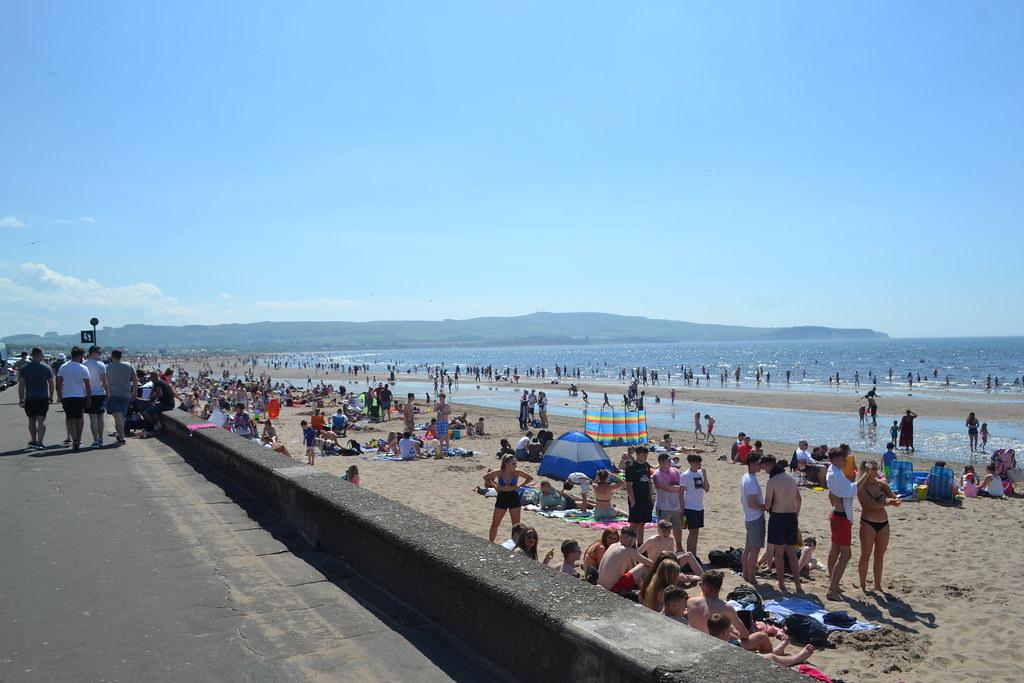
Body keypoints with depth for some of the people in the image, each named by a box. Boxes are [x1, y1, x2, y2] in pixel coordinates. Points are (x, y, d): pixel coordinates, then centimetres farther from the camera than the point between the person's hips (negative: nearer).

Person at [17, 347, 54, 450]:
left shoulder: (24, 368, -1)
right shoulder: (47, 368, 0)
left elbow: (21, 385, -5)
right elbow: (51, 384, 3)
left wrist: (20, 399, -1)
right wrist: (51, 397, 13)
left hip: (29, 399, 1)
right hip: (43, 398, -1)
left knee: (32, 421, 16)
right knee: (41, 420, -4)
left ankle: (34, 441, 29)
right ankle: (39, 442, -17)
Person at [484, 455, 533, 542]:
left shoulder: (516, 473, -11)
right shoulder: (499, 472, -11)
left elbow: (530, 478, -1)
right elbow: (485, 477, 3)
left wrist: (519, 486, -8)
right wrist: (494, 486, -5)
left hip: (514, 498, 0)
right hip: (502, 498, 0)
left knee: (516, 525, 6)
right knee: (494, 524, 6)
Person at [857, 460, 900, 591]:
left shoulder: (882, 484, 7)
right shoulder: (861, 487, -8)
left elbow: (894, 498, 1)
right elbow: (870, 505, -19)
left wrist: (894, 501, -21)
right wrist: (886, 502, -28)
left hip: (884, 523, 5)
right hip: (868, 523, -5)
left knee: (880, 556, 12)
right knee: (866, 555, 2)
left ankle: (878, 585, 23)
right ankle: (863, 585, 12)